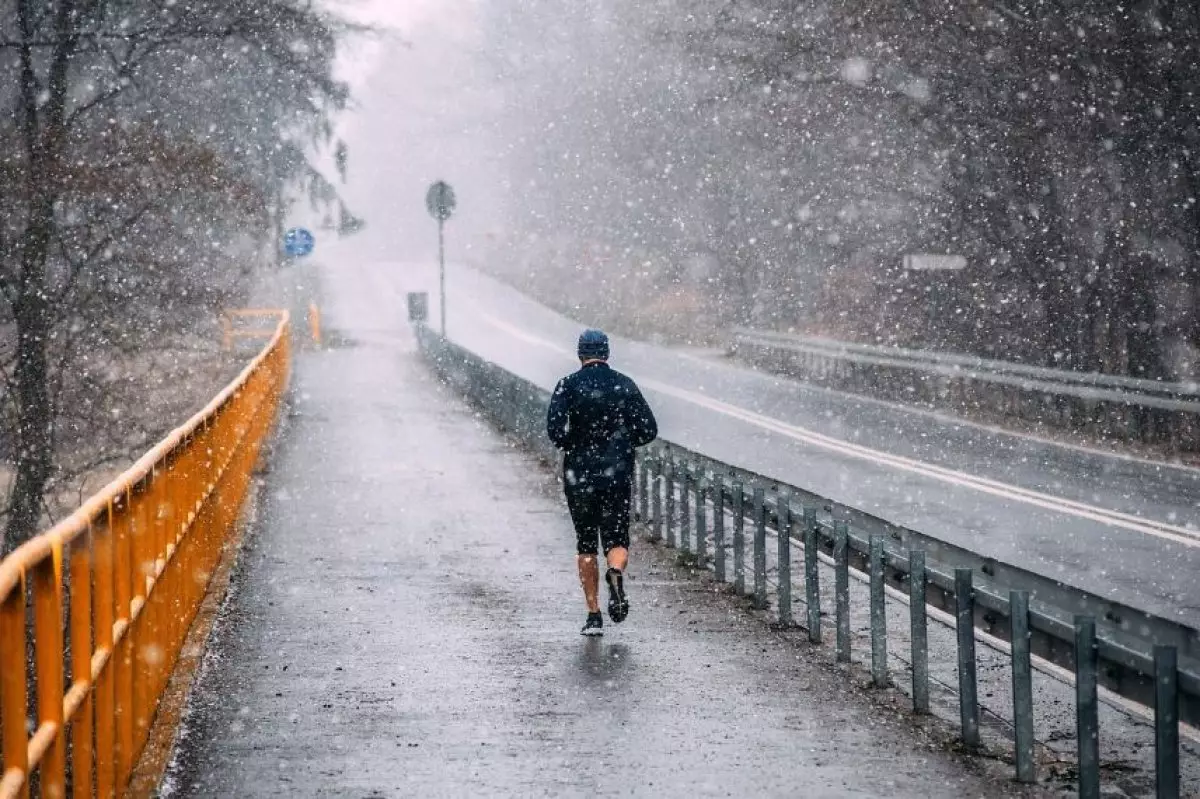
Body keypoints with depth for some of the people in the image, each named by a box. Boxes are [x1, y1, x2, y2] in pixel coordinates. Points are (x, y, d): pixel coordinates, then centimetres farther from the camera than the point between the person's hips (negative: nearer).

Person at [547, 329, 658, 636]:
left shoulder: (568, 385, -3)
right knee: (617, 540, 7)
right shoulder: (625, 385, 3)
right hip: (618, 475, 1)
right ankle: (616, 573, -28)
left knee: (586, 545, 11)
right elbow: (649, 430, 1)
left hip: (579, 476, -1)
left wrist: (572, 447, 3)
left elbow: (555, 428, -16)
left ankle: (594, 615, 7)